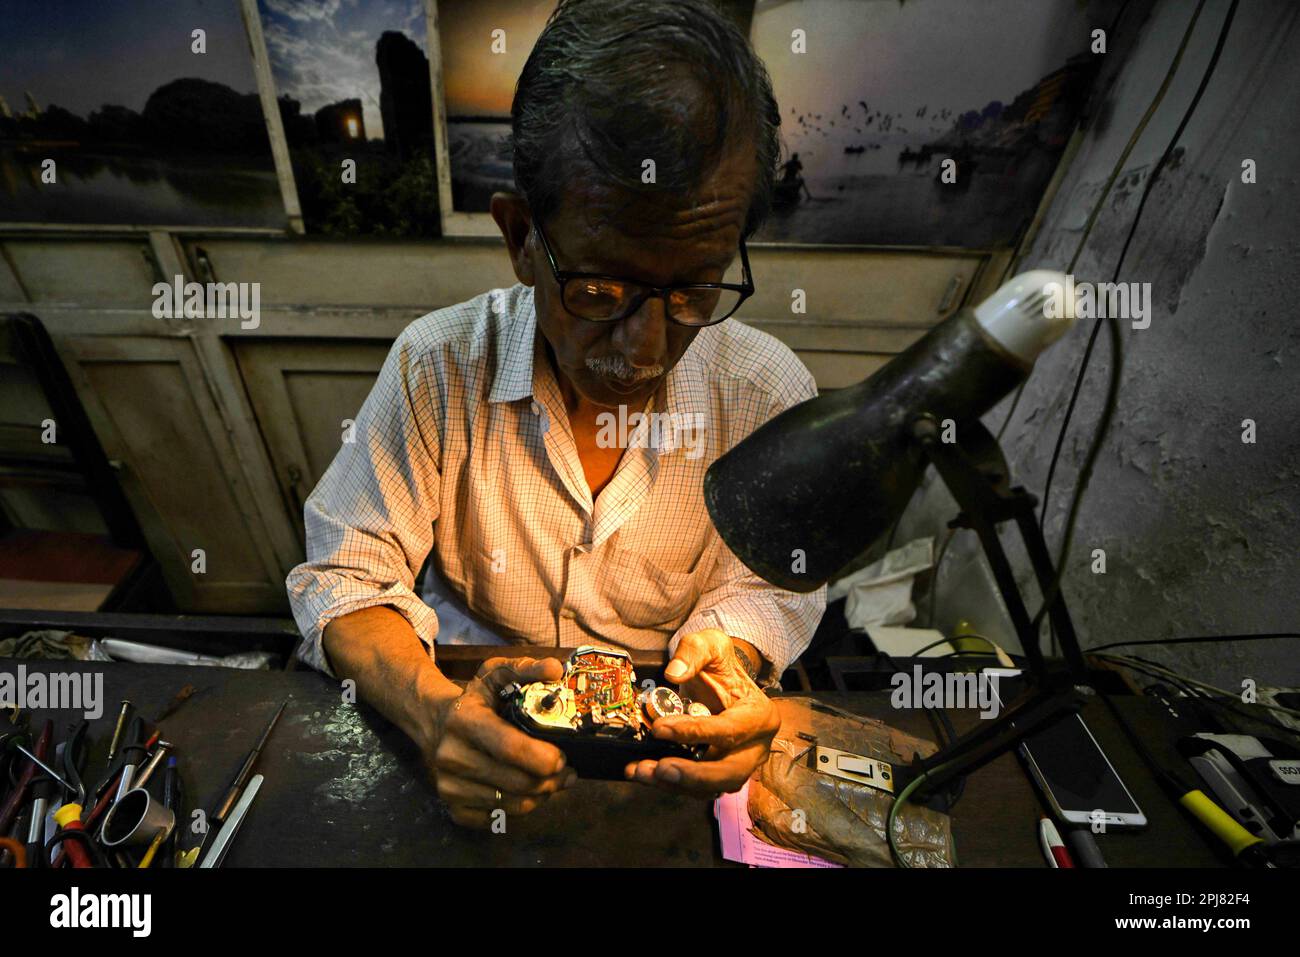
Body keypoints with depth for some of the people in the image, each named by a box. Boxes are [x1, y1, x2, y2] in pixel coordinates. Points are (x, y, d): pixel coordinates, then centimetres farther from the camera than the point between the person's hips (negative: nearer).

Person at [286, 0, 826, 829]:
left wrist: (727, 661, -25)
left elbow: (764, 587, -2)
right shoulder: (437, 367, -16)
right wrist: (432, 711, -29)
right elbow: (345, 574, -10)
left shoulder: (769, 395, -15)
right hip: (480, 720, 1)